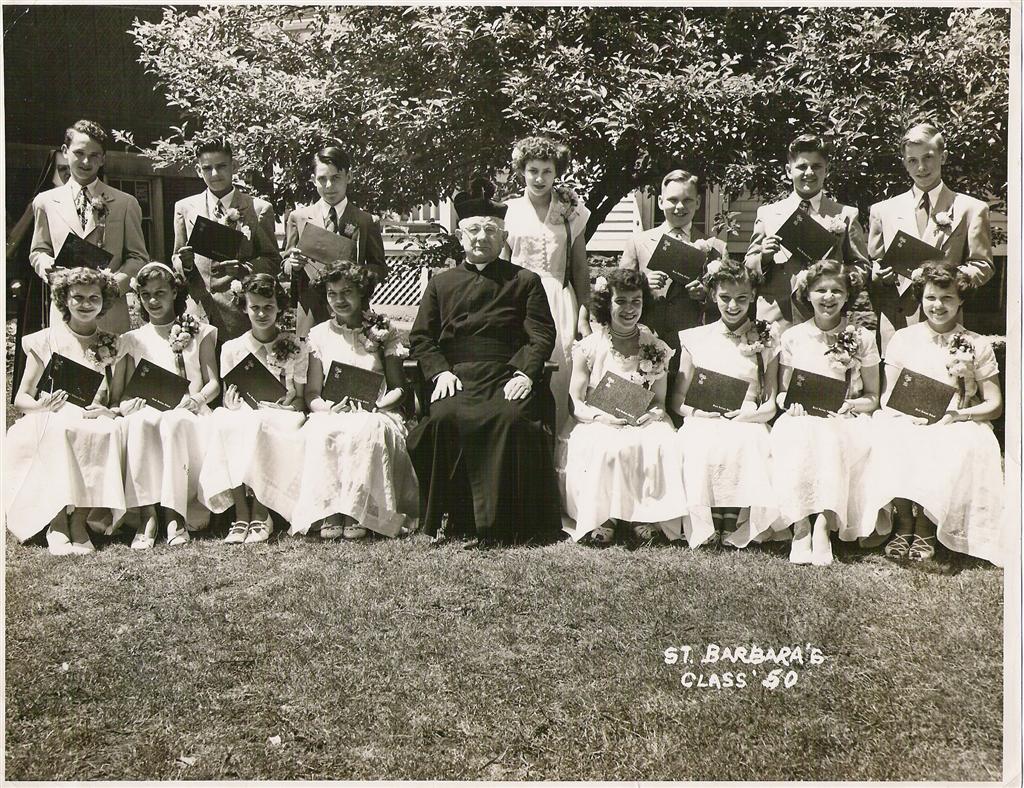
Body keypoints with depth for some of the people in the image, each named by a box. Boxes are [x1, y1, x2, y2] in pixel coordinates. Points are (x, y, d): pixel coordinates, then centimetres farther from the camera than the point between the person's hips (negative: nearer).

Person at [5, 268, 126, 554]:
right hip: (46, 428, -1)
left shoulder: (112, 345, 12)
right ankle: (56, 524, -32)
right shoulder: (45, 341, 8)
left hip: (95, 425, 1)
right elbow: (21, 398, 7)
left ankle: (80, 521, -30)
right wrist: (43, 406, -16)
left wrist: (109, 411, -14)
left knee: (109, 431, -34)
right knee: (61, 430, -36)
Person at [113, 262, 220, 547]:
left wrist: (195, 400, -13)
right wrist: (127, 403, -9)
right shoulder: (134, 339, 21)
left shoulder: (198, 332, 18)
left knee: (175, 422, -38)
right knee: (138, 421, -36)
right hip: (148, 409, 1)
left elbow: (213, 382, 9)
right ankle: (147, 515, -40)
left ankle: (174, 516, -39)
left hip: (187, 413, -1)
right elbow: (122, 392, 15)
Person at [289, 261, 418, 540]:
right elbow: (311, 393, 9)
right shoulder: (319, 334, 14)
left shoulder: (383, 333, 11)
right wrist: (327, 407, -13)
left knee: (366, 430, -37)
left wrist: (376, 404, -12)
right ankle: (328, 513, -32)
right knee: (320, 432, -35)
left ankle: (358, 512, -32)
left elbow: (398, 388, 8)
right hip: (331, 414, 1)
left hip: (375, 413, -1)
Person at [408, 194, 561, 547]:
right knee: (444, 418, -31)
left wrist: (525, 373, -9)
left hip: (507, 379, -1)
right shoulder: (441, 283, 23)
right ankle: (450, 519, -18)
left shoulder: (525, 281, 18)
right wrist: (440, 372, -3)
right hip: (457, 378, 2)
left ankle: (492, 523, -24)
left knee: (512, 418, -33)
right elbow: (420, 337, 16)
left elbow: (541, 335, 8)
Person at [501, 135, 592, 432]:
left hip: (559, 303, 1)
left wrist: (584, 315, 2)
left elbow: (580, 268, 9)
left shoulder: (570, 212, 9)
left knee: (558, 375, -5)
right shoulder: (510, 210, 8)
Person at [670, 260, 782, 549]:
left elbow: (771, 405, 7)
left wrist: (742, 415, -14)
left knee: (745, 446, -35)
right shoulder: (696, 338, 13)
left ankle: (738, 528, -28)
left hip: (747, 424, 0)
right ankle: (705, 527, -25)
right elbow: (676, 401, 10)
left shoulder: (765, 340, 13)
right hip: (703, 422, 0)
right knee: (699, 447, -34)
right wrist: (703, 413, -11)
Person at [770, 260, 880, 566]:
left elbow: (873, 397, 12)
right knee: (793, 439, -34)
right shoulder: (793, 337, 12)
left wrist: (851, 405, -9)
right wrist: (791, 402, -7)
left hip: (844, 420, -1)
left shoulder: (861, 338, 9)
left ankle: (823, 525, -37)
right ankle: (801, 525, -36)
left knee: (832, 439, -36)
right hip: (801, 418, 1)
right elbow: (781, 392, 16)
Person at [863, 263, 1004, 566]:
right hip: (908, 424, 1)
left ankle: (925, 526, -25)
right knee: (890, 439, -33)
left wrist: (957, 415, -14)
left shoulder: (977, 345, 9)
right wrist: (910, 415, -16)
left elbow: (994, 404, 5)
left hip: (958, 427, 0)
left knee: (960, 447, -35)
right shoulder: (903, 338, 11)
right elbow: (887, 397, 6)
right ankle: (904, 523, -28)